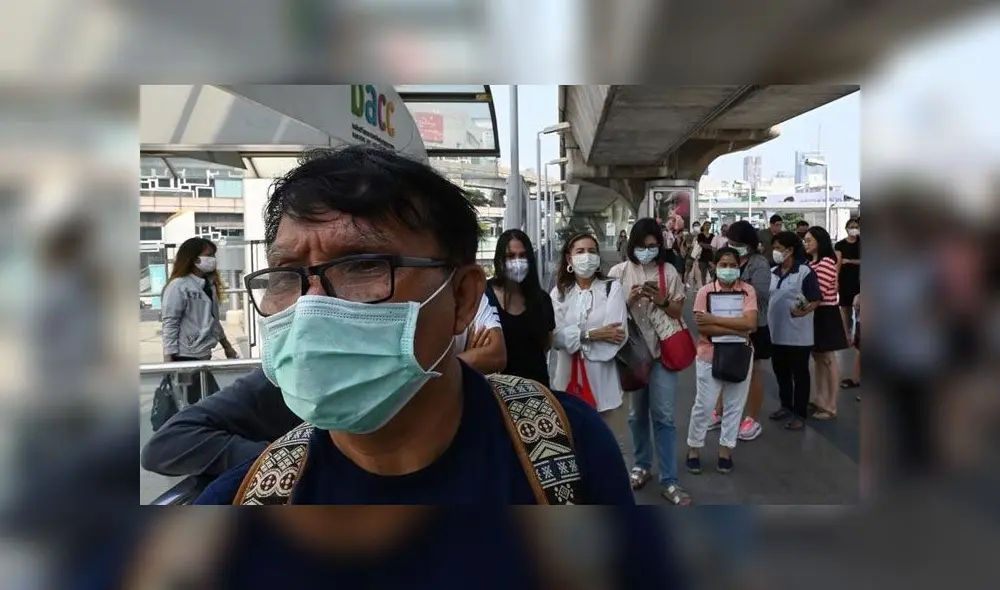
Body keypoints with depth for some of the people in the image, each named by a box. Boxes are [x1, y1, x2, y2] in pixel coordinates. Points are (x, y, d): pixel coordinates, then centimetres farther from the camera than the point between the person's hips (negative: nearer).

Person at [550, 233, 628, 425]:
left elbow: (618, 335, -13)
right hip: (568, 377, 2)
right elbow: (556, 334, -7)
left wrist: (576, 338, -9)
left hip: (601, 379, -2)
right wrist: (592, 334, -16)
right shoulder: (559, 291, 5)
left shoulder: (612, 288, -1)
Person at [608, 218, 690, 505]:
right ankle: (641, 465, 33)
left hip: (662, 351, 0)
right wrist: (629, 301, -18)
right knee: (637, 412, 14)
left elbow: (678, 312, 3)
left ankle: (669, 480, 8)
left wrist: (662, 301, -16)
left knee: (663, 416, 1)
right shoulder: (618, 272, -2)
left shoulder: (669, 272, 0)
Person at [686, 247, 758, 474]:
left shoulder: (747, 290, -4)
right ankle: (694, 449, 22)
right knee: (704, 405, 6)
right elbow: (702, 328, -17)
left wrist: (714, 319, -22)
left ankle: (725, 450, 27)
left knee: (734, 406, 12)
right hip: (710, 357, -2)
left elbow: (750, 323, -18)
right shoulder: (705, 292, -8)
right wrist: (737, 330, -21)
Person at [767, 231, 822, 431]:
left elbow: (816, 300, -13)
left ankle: (800, 414, 15)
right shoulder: (772, 273, 8)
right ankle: (786, 406, 34)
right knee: (780, 372, 17)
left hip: (797, 335, -6)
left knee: (799, 375, 5)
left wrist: (804, 311, -29)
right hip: (776, 333, 7)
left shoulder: (805, 271, -12)